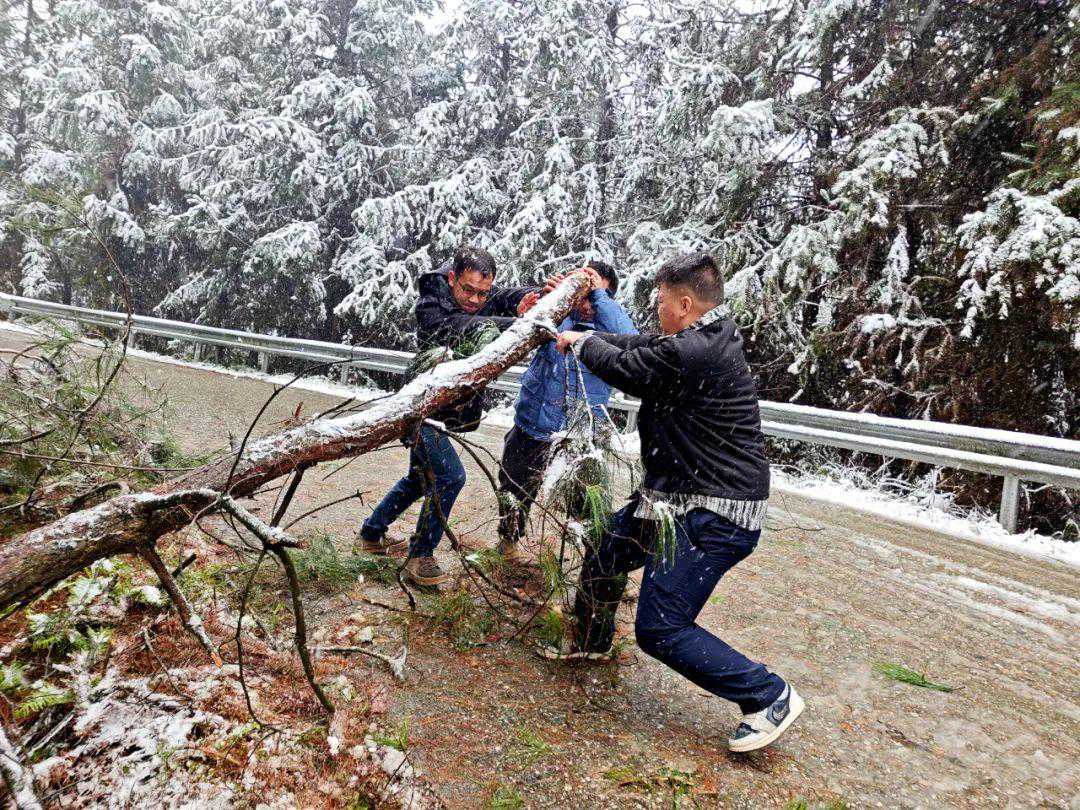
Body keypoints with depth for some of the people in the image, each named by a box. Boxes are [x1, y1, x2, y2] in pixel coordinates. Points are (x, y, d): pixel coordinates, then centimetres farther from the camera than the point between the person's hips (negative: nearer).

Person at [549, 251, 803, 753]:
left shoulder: (692, 354, -25)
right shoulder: (709, 338, 7)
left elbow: (624, 367, -12)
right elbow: (640, 346, 20)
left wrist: (582, 343, 8)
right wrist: (585, 334, 27)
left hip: (714, 515, -11)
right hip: (682, 497, 11)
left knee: (660, 629, -9)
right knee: (603, 552, 23)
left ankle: (769, 697, 3)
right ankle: (589, 641, 48)